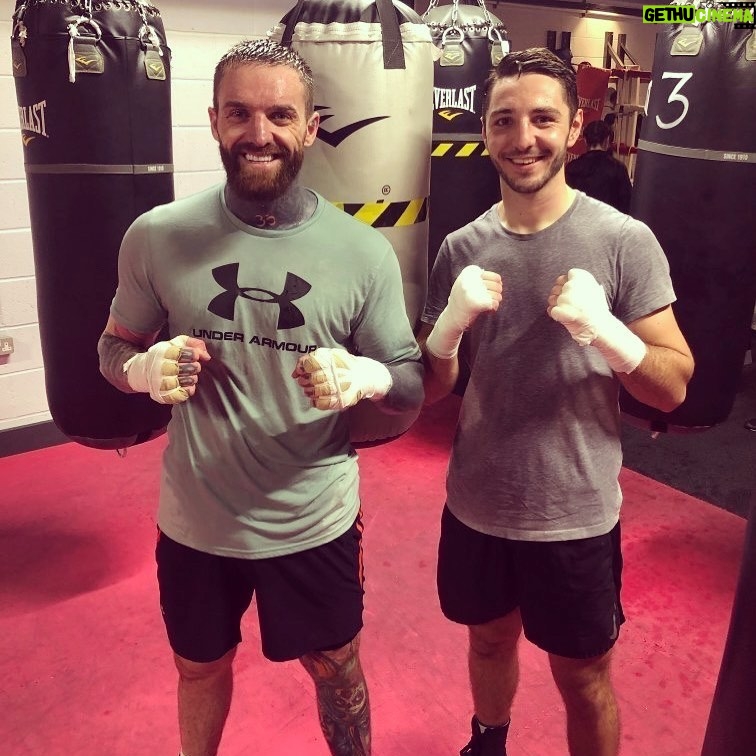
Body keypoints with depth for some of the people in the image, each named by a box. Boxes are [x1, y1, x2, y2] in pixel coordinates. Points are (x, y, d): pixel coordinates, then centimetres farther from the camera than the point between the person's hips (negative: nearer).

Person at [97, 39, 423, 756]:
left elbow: (413, 383, -6)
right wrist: (145, 369, -20)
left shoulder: (364, 251, -12)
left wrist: (365, 376, -29)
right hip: (194, 521, 2)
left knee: (335, 667, 22)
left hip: (315, 523, -1)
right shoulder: (156, 236, -9)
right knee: (201, 668, 26)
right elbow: (114, 349, 3)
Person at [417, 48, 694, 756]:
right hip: (475, 507, 3)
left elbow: (673, 388, -10)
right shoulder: (461, 247, -2)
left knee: (582, 680, 16)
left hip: (576, 517, -3)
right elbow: (430, 389, 1)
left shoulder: (625, 241, -12)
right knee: (490, 641, 26)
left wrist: (602, 328, -28)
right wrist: (451, 322, -20)